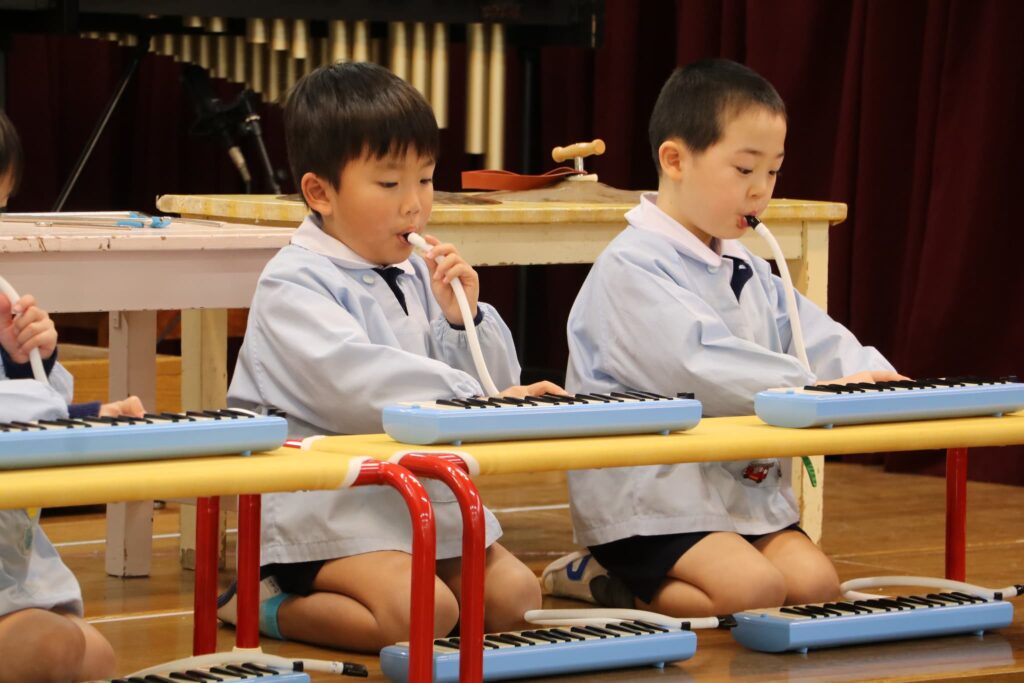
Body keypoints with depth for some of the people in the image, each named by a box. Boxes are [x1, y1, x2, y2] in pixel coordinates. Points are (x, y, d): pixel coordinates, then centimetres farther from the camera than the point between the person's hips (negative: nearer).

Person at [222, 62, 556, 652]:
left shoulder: (418, 279, 10)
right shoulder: (294, 287, -12)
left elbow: (495, 383, 11)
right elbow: (359, 381, -29)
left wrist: (463, 318, -7)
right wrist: (478, 401, -35)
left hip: (423, 497, 8)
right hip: (325, 508, -8)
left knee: (513, 597, -3)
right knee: (424, 613, -26)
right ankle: (268, 606, -4)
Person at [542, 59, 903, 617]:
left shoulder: (747, 272, 18)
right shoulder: (631, 267, -13)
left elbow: (813, 337, 7)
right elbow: (699, 364, -25)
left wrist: (868, 375, -15)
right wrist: (812, 388, -29)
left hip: (742, 485, 9)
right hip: (645, 500, -9)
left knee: (816, 585, -12)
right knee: (753, 590, -27)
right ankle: (598, 581, -4)